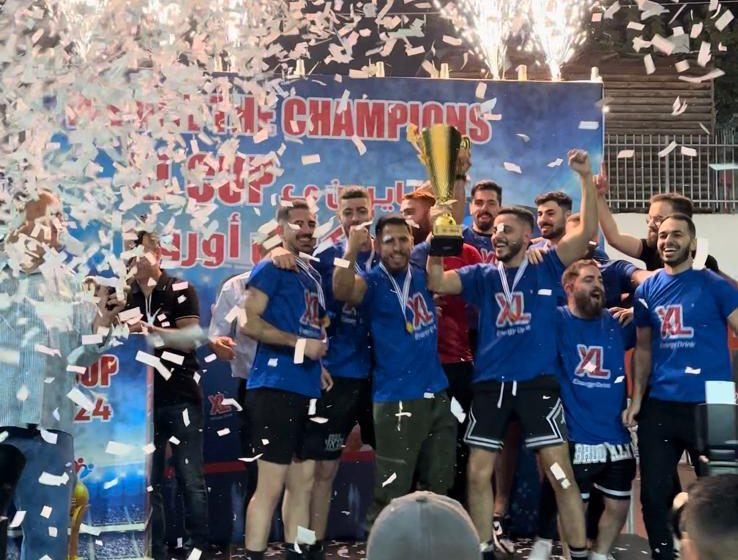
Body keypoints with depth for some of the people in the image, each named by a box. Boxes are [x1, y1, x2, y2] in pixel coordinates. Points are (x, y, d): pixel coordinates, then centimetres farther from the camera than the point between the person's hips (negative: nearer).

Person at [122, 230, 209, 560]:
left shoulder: (180, 289, -3)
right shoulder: (127, 295, 10)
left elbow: (190, 339, -11)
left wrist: (149, 329, -23)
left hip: (181, 398, -4)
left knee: (190, 478, -2)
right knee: (147, 481, 6)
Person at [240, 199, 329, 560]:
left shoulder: (313, 274, 18)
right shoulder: (271, 268, -6)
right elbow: (248, 323, -15)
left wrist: (318, 360, 11)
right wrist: (299, 344, -16)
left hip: (306, 389, 9)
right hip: (275, 387, -9)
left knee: (303, 480, 14)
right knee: (271, 484, -7)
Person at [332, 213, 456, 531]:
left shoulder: (422, 275, 8)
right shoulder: (372, 282, -7)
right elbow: (342, 291, -30)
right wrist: (352, 249, -45)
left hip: (437, 394, 6)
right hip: (397, 401, -6)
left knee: (437, 487, 18)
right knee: (391, 493, -4)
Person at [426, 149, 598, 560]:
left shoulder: (546, 267, 2)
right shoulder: (482, 275, 10)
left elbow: (588, 233, -8)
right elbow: (437, 282, -1)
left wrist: (587, 179, -17)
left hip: (537, 383, -3)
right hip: (490, 385, 3)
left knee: (560, 471, -3)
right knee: (479, 473, 7)